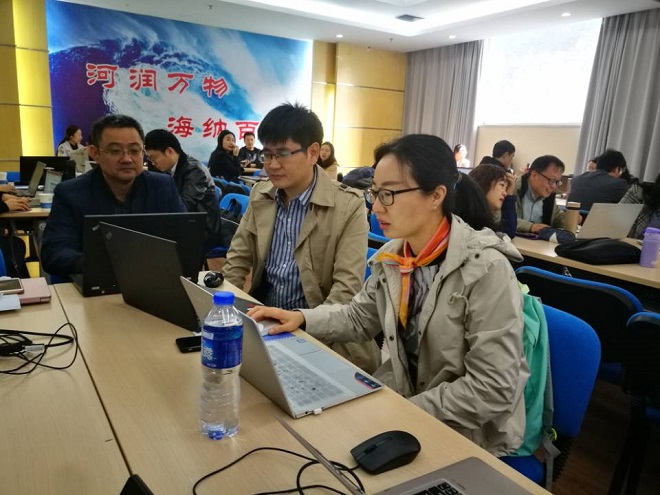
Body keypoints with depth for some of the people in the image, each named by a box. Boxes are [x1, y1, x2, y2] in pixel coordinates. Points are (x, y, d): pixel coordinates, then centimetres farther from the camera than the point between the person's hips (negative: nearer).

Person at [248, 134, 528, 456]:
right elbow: (360, 317, 9)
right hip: (401, 392, 6)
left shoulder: (486, 270, -24)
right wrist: (301, 319, -6)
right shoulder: (393, 255, -4)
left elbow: (492, 391, -24)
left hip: (465, 431, -5)